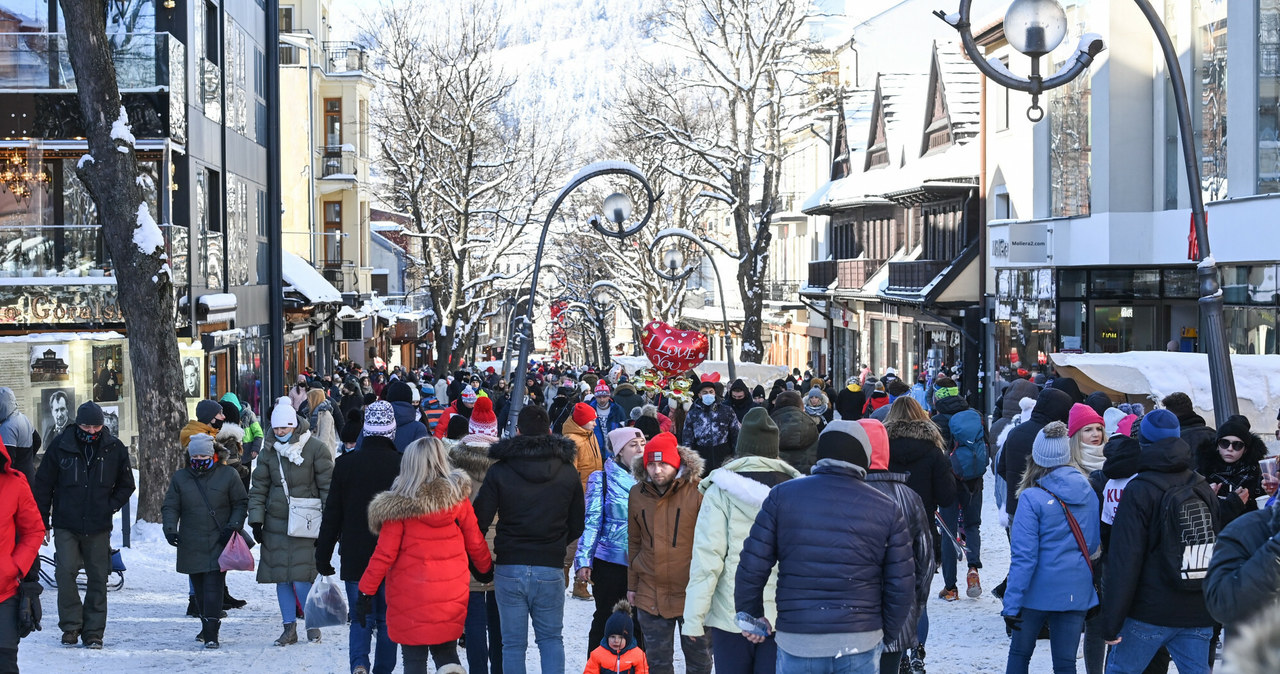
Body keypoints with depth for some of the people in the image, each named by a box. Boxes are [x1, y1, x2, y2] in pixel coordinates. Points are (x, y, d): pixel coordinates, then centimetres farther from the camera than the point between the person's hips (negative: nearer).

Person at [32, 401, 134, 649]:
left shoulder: (114, 449, 0)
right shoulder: (60, 446, -2)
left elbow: (126, 485, 14)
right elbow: (43, 484, 6)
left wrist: (110, 507, -1)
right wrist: (41, 521, 3)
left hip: (98, 527, 1)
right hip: (66, 524, -1)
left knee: (98, 578, 3)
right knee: (65, 572, -14)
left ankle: (93, 632, 13)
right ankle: (71, 626, 1)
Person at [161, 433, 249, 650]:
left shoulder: (228, 475, 3)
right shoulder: (180, 478, 9)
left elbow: (241, 504, 8)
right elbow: (170, 507, 9)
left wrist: (233, 526, -5)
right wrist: (170, 529, -9)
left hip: (219, 543, -3)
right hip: (191, 547, 3)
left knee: (213, 588, -12)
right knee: (200, 589, 9)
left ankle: (211, 634, -13)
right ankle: (207, 626, 25)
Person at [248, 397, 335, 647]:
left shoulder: (316, 450, -4)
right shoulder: (269, 452, 7)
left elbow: (328, 486, -2)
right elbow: (258, 488, 11)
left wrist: (328, 521, -5)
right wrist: (256, 520, 3)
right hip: (276, 523, 5)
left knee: (301, 578, -11)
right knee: (281, 576, 6)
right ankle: (289, 627, 15)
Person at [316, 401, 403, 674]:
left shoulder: (345, 464, -3)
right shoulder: (402, 465, -7)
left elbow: (332, 514, 1)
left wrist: (323, 557, 8)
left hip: (355, 559, 1)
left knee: (360, 619, 7)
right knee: (387, 620, 12)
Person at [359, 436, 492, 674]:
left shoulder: (399, 505, -11)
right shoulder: (458, 497, -2)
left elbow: (384, 554, -10)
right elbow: (475, 542, 7)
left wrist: (366, 592, -2)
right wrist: (486, 569, 25)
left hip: (411, 595, -3)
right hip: (452, 593, 3)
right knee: (445, 649, 16)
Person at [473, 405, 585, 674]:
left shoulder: (499, 471, -5)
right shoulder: (568, 472, 2)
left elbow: (480, 521, -6)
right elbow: (576, 526, 8)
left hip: (509, 568, -1)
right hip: (551, 569, 1)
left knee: (513, 643, 7)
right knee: (551, 638, 14)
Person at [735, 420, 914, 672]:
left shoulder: (782, 496, -1)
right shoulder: (887, 509, 2)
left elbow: (752, 566, -3)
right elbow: (901, 584, 2)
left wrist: (751, 614, 12)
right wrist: (887, 631, 17)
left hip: (797, 642, 0)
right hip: (862, 643, 1)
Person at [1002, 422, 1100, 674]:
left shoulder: (1032, 498, -16)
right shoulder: (1088, 493, -1)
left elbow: (1024, 556, -18)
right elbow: (1093, 544, 12)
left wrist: (1011, 604, -15)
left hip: (1039, 591, -3)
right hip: (1077, 591, 4)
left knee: (1020, 653, 17)